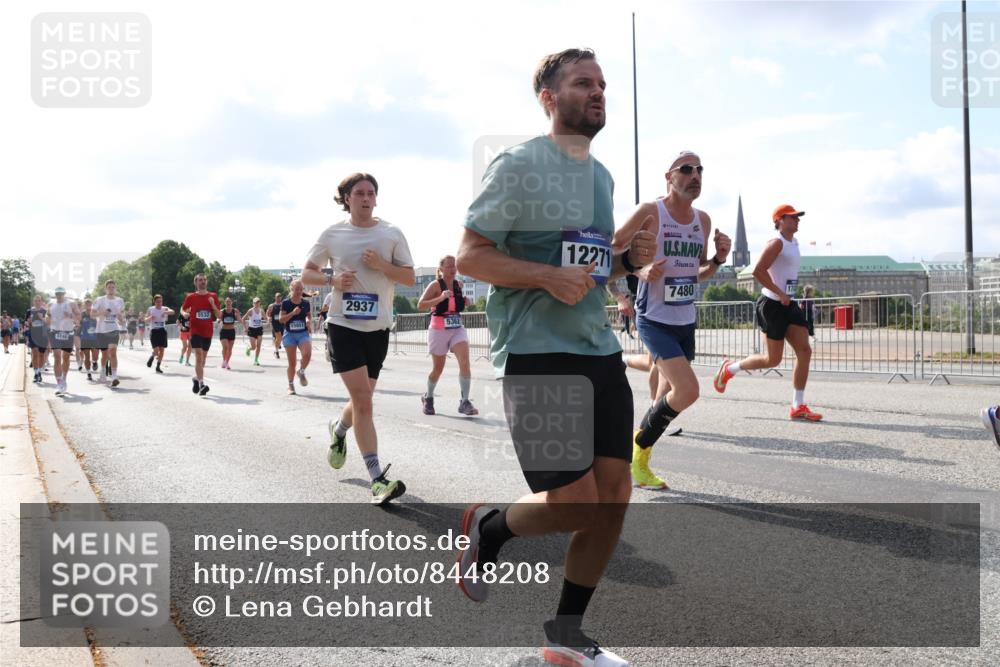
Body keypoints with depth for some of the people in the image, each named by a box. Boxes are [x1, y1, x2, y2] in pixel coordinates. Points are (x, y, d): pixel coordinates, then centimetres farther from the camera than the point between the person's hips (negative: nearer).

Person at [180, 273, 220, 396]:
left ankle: (196, 379, 34)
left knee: (203, 358, 14)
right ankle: (201, 384, -20)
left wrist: (213, 305, -12)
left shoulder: (213, 296, 5)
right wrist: (184, 313, -10)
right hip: (195, 330, -3)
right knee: (199, 357, -16)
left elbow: (219, 315, 6)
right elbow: (183, 309, 13)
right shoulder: (191, 297, 1)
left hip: (208, 332, 3)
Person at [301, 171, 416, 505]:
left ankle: (338, 430, 48)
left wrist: (382, 265, -15)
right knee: (363, 401, -13)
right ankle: (378, 478, -11)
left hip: (377, 327, 2)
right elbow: (307, 273, 9)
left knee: (363, 400, 13)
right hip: (343, 325, -2)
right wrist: (332, 280, -11)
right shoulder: (332, 234, 2)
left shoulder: (391, 233, 2)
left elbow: (410, 277, 2)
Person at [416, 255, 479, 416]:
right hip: (439, 330, -4)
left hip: (458, 329, 4)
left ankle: (464, 402, -16)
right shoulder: (435, 285, -9)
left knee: (465, 363, -17)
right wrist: (441, 297, -30)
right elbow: (420, 305, -19)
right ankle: (428, 398, 35)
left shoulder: (459, 284, 6)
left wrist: (464, 302, 2)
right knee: (438, 368, 9)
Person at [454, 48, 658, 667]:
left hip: (601, 350, 8)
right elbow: (470, 255, -10)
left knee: (614, 495, 4)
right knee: (576, 505, -10)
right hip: (537, 354, -8)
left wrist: (631, 258, 5)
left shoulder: (601, 175, 16)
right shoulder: (520, 164, -7)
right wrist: (549, 275, -22)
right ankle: (488, 527, 23)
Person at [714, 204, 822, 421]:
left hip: (788, 304, 9)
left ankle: (798, 407, 0)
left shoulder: (793, 243, 16)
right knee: (772, 360, -5)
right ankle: (729, 368, 19)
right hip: (773, 304, -9)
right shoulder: (776, 243, -13)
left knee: (804, 350, -3)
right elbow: (758, 271, -23)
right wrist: (780, 293, -21)